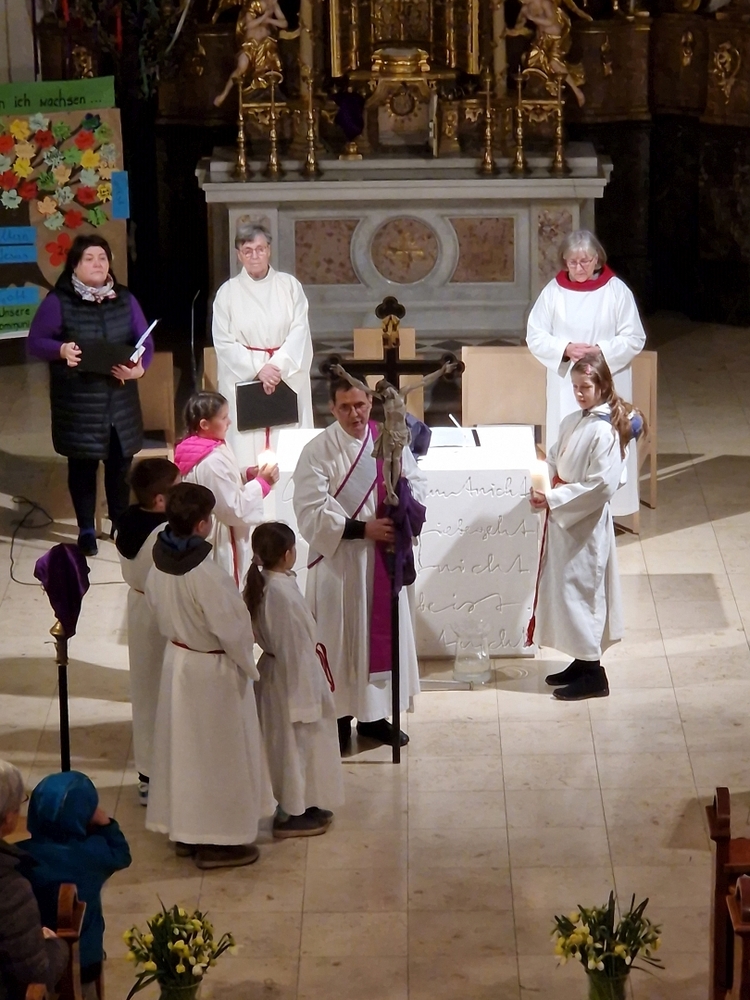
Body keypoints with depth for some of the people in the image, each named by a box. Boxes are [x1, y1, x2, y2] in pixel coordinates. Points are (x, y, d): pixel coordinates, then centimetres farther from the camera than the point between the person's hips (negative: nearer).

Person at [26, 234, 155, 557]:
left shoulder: (125, 299, 6)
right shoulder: (58, 301, -5)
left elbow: (145, 341, 5)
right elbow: (34, 343, -2)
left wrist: (139, 367, -16)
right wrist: (60, 350, -23)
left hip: (120, 400, 3)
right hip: (78, 401, -3)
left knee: (120, 462, 8)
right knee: (82, 465, 4)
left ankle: (120, 523, 27)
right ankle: (86, 530, 17)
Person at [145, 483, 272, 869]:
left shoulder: (160, 562, -7)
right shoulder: (206, 574, -30)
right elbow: (231, 630, -23)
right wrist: (247, 666, -7)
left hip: (177, 659, 8)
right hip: (213, 670, -8)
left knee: (184, 747, 19)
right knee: (219, 754, 6)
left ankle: (186, 831, 30)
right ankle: (217, 841, 16)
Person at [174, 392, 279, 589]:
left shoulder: (196, 450, 2)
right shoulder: (213, 461, -28)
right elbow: (236, 510, -24)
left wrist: (246, 475, 2)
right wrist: (261, 482, -16)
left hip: (199, 537, 10)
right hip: (219, 543, -10)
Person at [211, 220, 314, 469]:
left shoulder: (289, 285, 5)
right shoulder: (228, 292, 2)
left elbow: (299, 330, -2)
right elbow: (224, 343, -2)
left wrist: (277, 365, -15)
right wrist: (258, 370, -14)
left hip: (288, 378, 1)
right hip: (244, 378, -1)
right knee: (247, 449, -5)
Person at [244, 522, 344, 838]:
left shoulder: (261, 584, -1)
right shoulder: (282, 594, -30)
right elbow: (293, 649, -25)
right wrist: (305, 697, -19)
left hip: (277, 672, 9)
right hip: (292, 678, -9)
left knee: (296, 742, 21)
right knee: (296, 742, 6)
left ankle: (298, 805, 34)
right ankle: (292, 815, 18)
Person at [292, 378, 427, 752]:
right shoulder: (317, 452, -13)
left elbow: (416, 484, 8)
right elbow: (312, 513, -18)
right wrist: (363, 528, -23)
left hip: (384, 559, 5)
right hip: (338, 562, -4)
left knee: (383, 633, 12)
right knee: (340, 640, 3)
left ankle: (374, 715, 26)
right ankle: (339, 717, 15)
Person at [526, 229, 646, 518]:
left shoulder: (616, 290, -4)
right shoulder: (553, 291, -1)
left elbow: (634, 338, -3)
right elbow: (535, 337, 0)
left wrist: (602, 351, -19)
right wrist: (565, 348, -17)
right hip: (565, 385, 1)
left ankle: (605, 508, 8)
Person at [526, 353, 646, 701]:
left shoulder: (605, 431, -20)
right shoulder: (572, 422, 6)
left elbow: (601, 486, -25)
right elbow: (554, 461, 17)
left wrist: (554, 499, -24)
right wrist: (542, 485, -3)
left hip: (585, 525, -9)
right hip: (562, 520, 9)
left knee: (579, 591, -2)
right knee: (564, 590, 16)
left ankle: (593, 675, 7)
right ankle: (582, 662, 29)